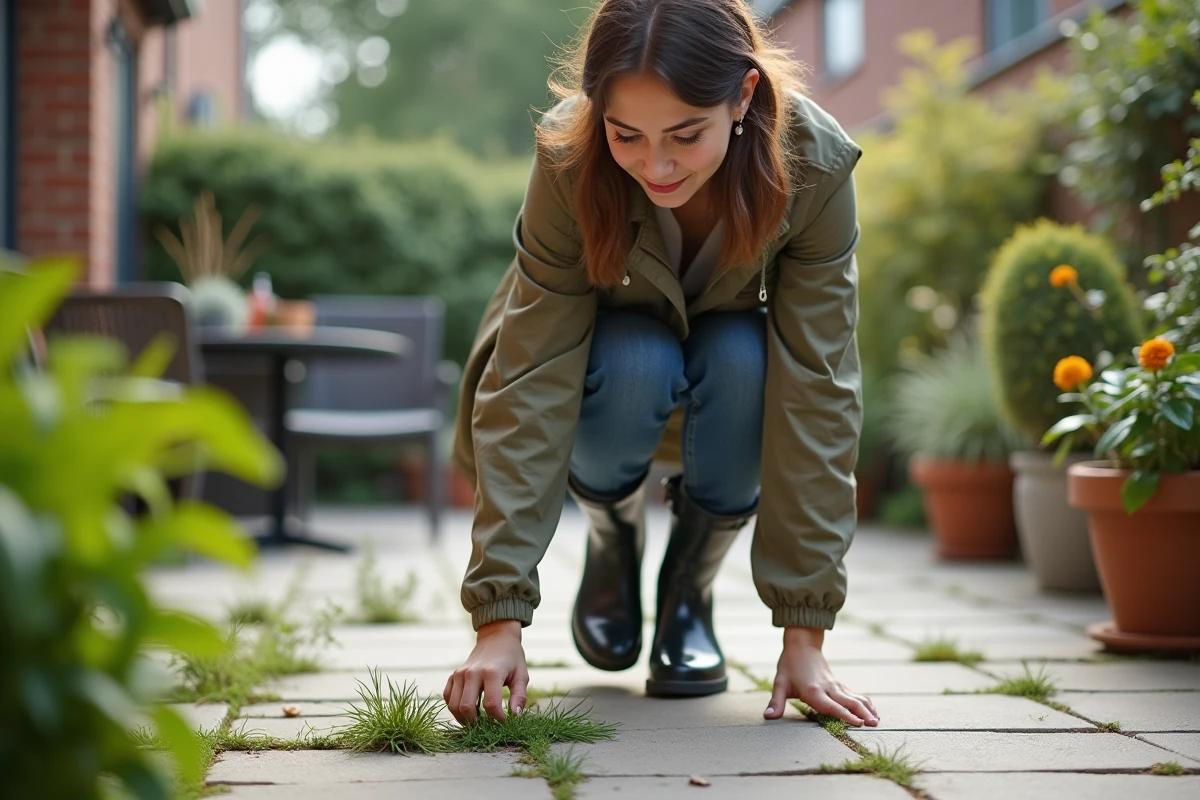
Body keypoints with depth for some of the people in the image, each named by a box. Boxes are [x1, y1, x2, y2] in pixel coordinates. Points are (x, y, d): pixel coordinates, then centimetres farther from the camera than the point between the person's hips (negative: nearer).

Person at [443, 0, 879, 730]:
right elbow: (530, 382, -32)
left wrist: (805, 633, -32)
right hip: (616, 362, 0)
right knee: (635, 362, -35)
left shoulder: (815, 163, -31)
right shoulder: (569, 161, -32)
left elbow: (817, 393, -30)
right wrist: (500, 620, -38)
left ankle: (691, 580, -8)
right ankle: (613, 532, -2)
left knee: (742, 356, -34)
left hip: (743, 369, 1)